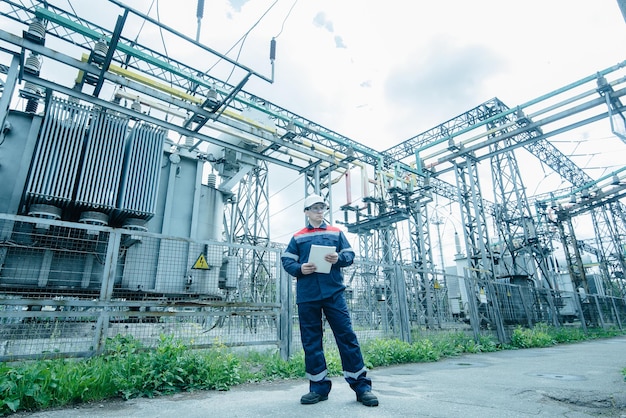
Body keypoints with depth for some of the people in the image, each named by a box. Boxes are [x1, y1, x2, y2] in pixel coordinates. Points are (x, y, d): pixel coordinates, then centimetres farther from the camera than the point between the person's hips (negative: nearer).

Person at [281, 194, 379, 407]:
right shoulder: (297, 237, 13)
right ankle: (319, 387, 18)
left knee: (346, 336, -3)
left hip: (333, 292, -1)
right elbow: (286, 260, 9)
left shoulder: (336, 233, 14)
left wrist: (338, 258, -14)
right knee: (311, 341, 5)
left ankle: (361, 385, 7)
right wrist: (299, 269, -11)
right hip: (307, 295, 1)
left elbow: (350, 254, 8)